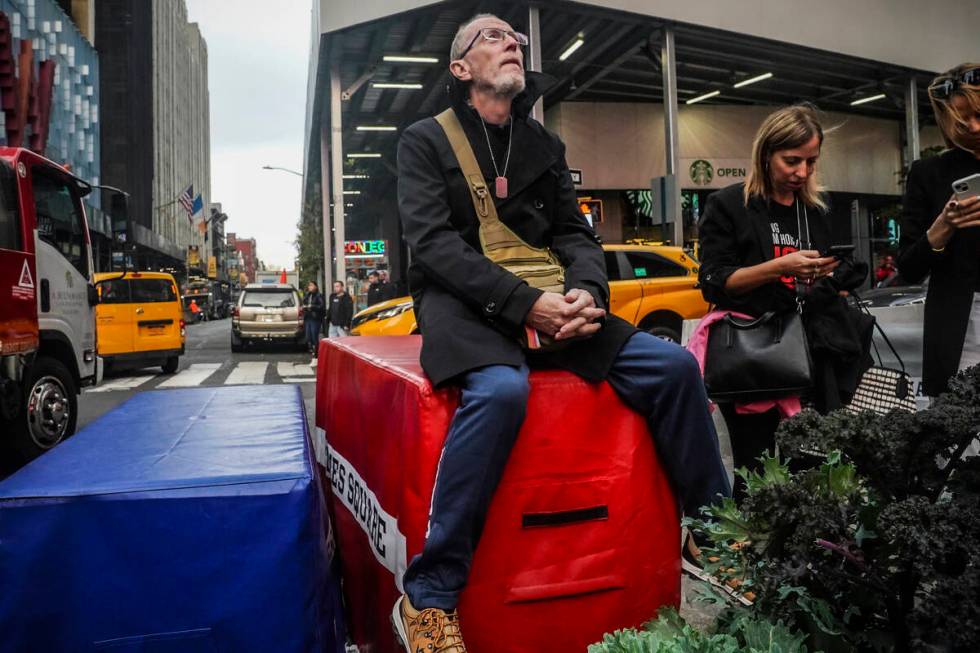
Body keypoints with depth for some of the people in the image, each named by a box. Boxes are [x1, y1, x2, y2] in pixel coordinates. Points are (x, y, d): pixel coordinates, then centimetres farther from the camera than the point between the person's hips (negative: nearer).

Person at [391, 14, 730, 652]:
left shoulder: (546, 145, 19)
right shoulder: (426, 140, 4)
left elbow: (575, 234, 13)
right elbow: (434, 243, -10)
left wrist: (586, 290, -12)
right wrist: (524, 303, -23)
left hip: (544, 300, 5)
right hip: (461, 304, -5)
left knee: (673, 365, -11)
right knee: (501, 389, -38)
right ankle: (428, 598, -24)